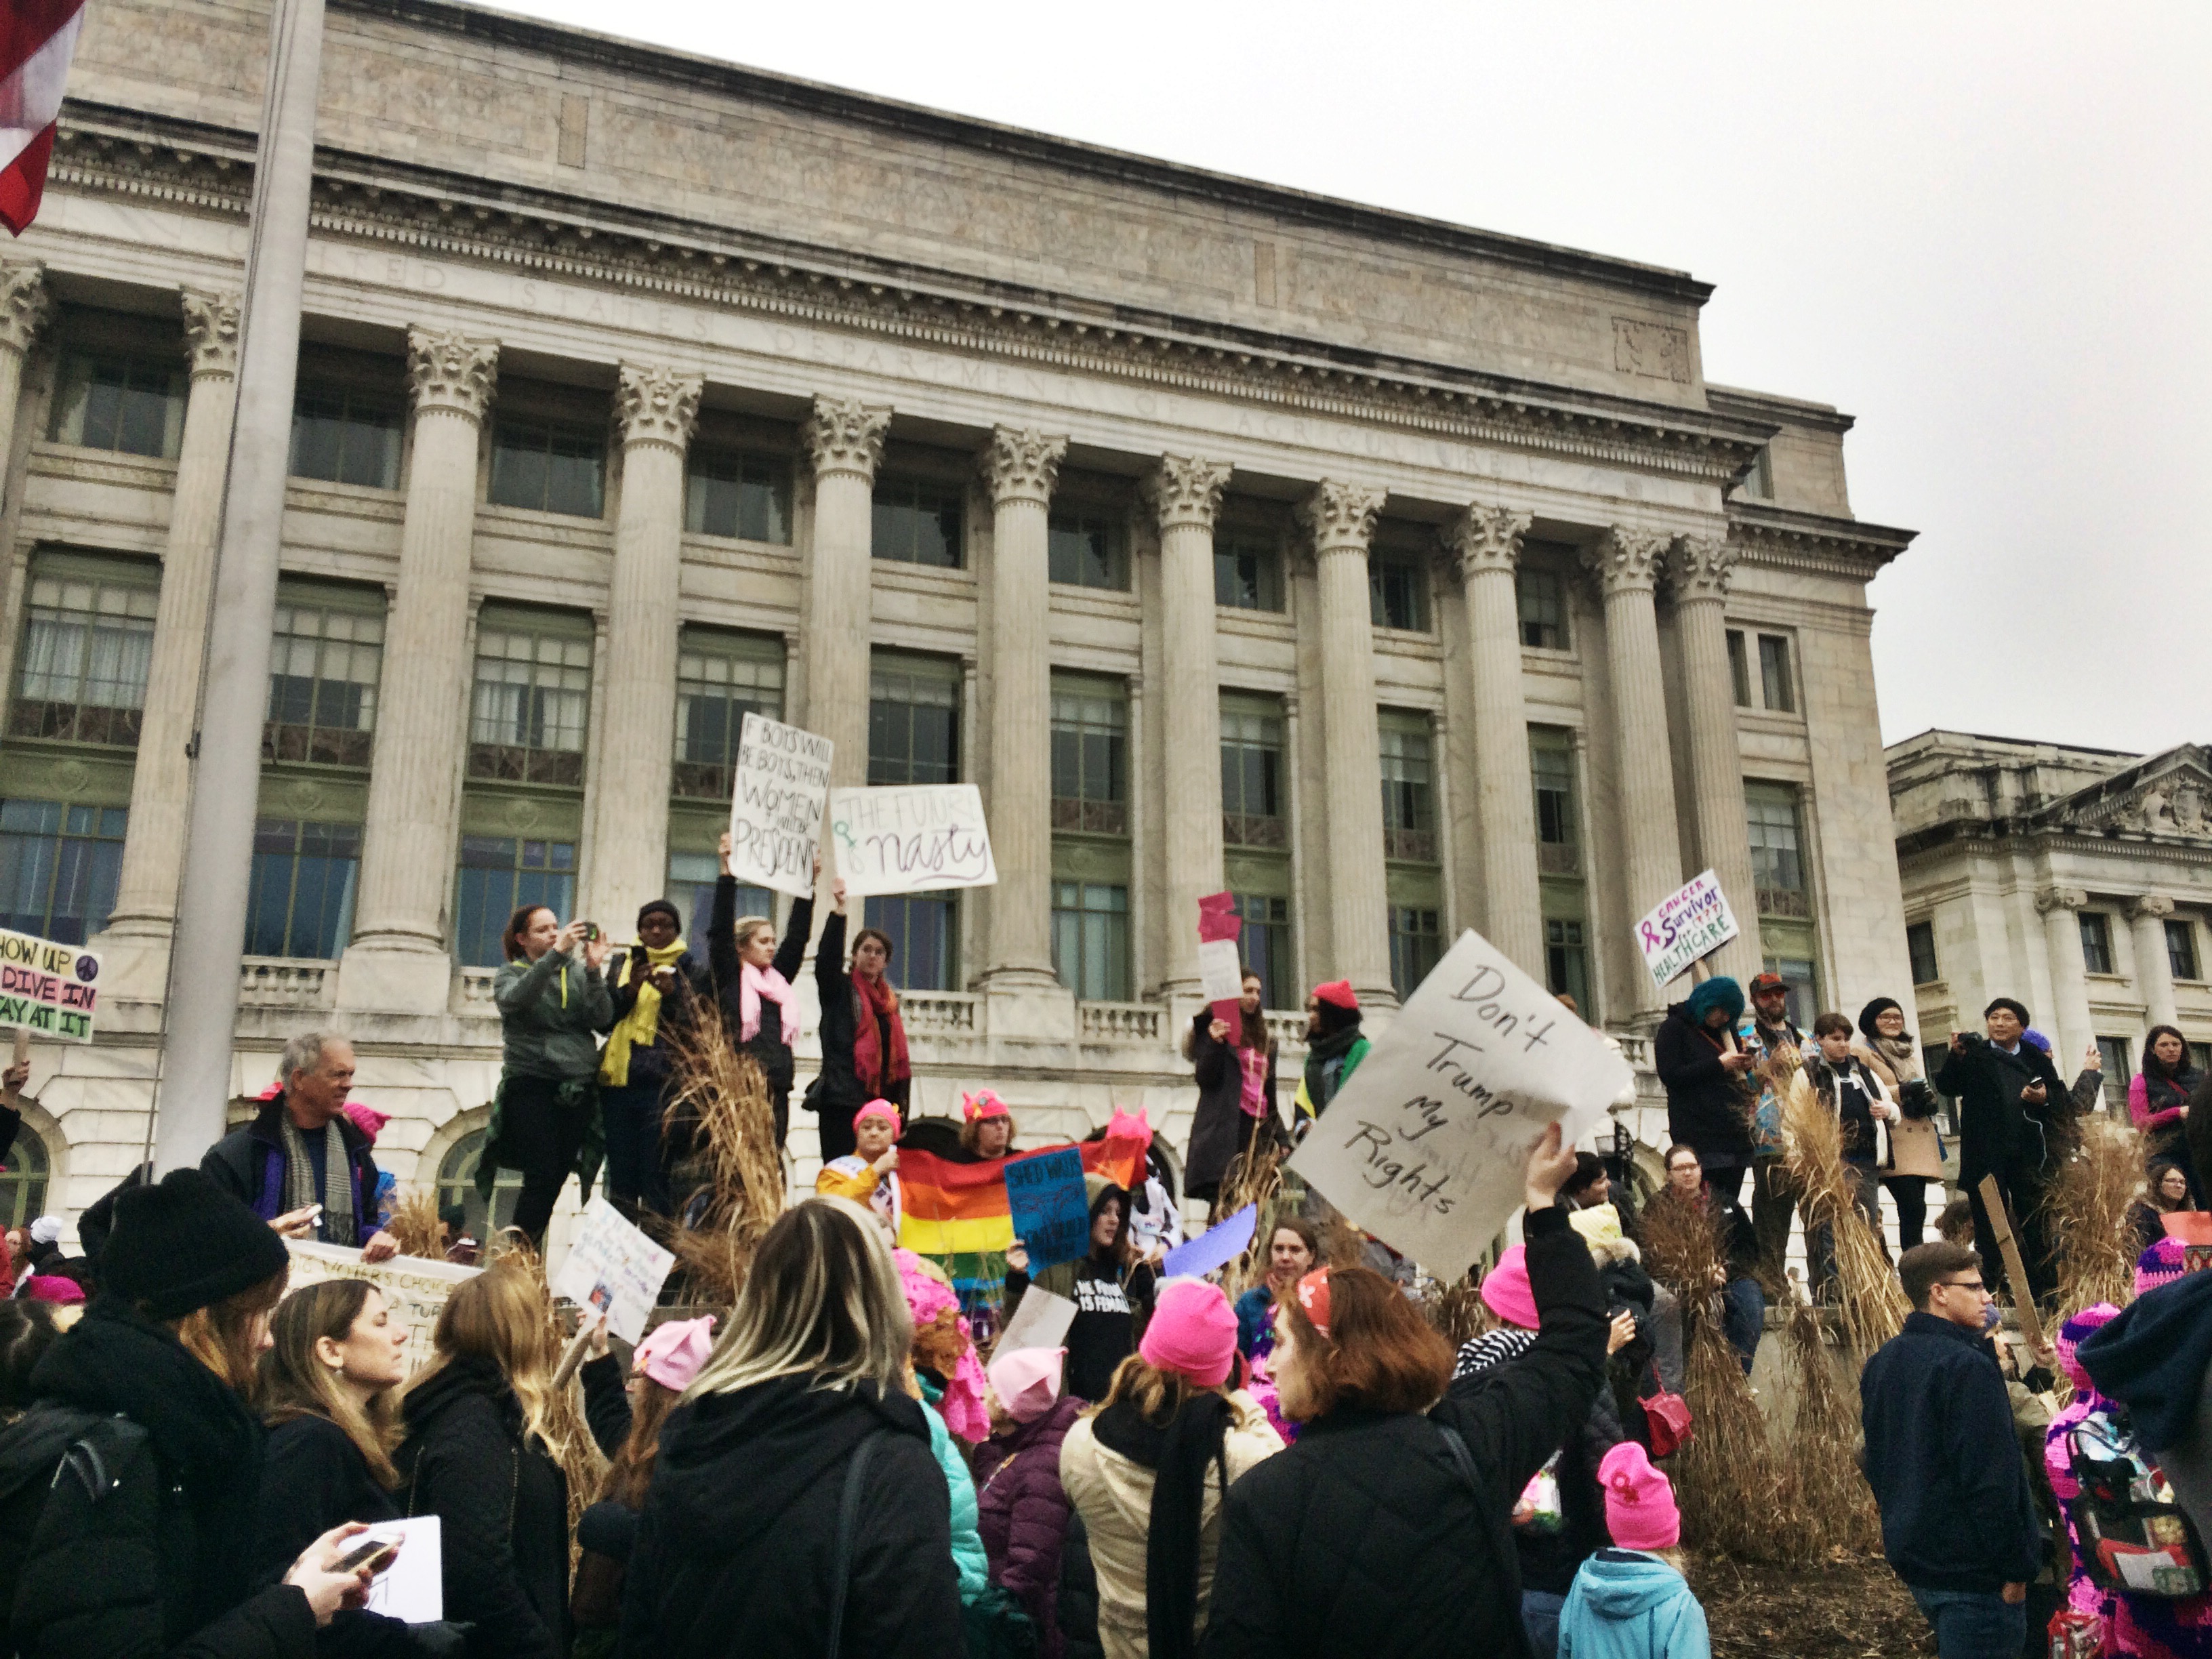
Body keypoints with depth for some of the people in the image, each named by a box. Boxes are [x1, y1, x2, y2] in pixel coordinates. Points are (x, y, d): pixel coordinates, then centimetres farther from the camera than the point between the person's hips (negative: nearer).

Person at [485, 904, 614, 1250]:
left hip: (579, 1090, 3)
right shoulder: (510, 974, 7)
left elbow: (602, 1019, 0)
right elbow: (515, 999, -17)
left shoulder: (577, 974, 13)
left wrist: (593, 970, -12)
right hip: (532, 1087, -3)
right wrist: (557, 953, -23)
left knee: (556, 1181, 2)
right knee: (542, 1179, -13)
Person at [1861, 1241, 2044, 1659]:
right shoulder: (1967, 1365, -18)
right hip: (1972, 1569, -9)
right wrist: (2015, 1568, -15)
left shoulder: (1882, 1364, 9)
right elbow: (1991, 1478, -21)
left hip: (1912, 1557, 9)